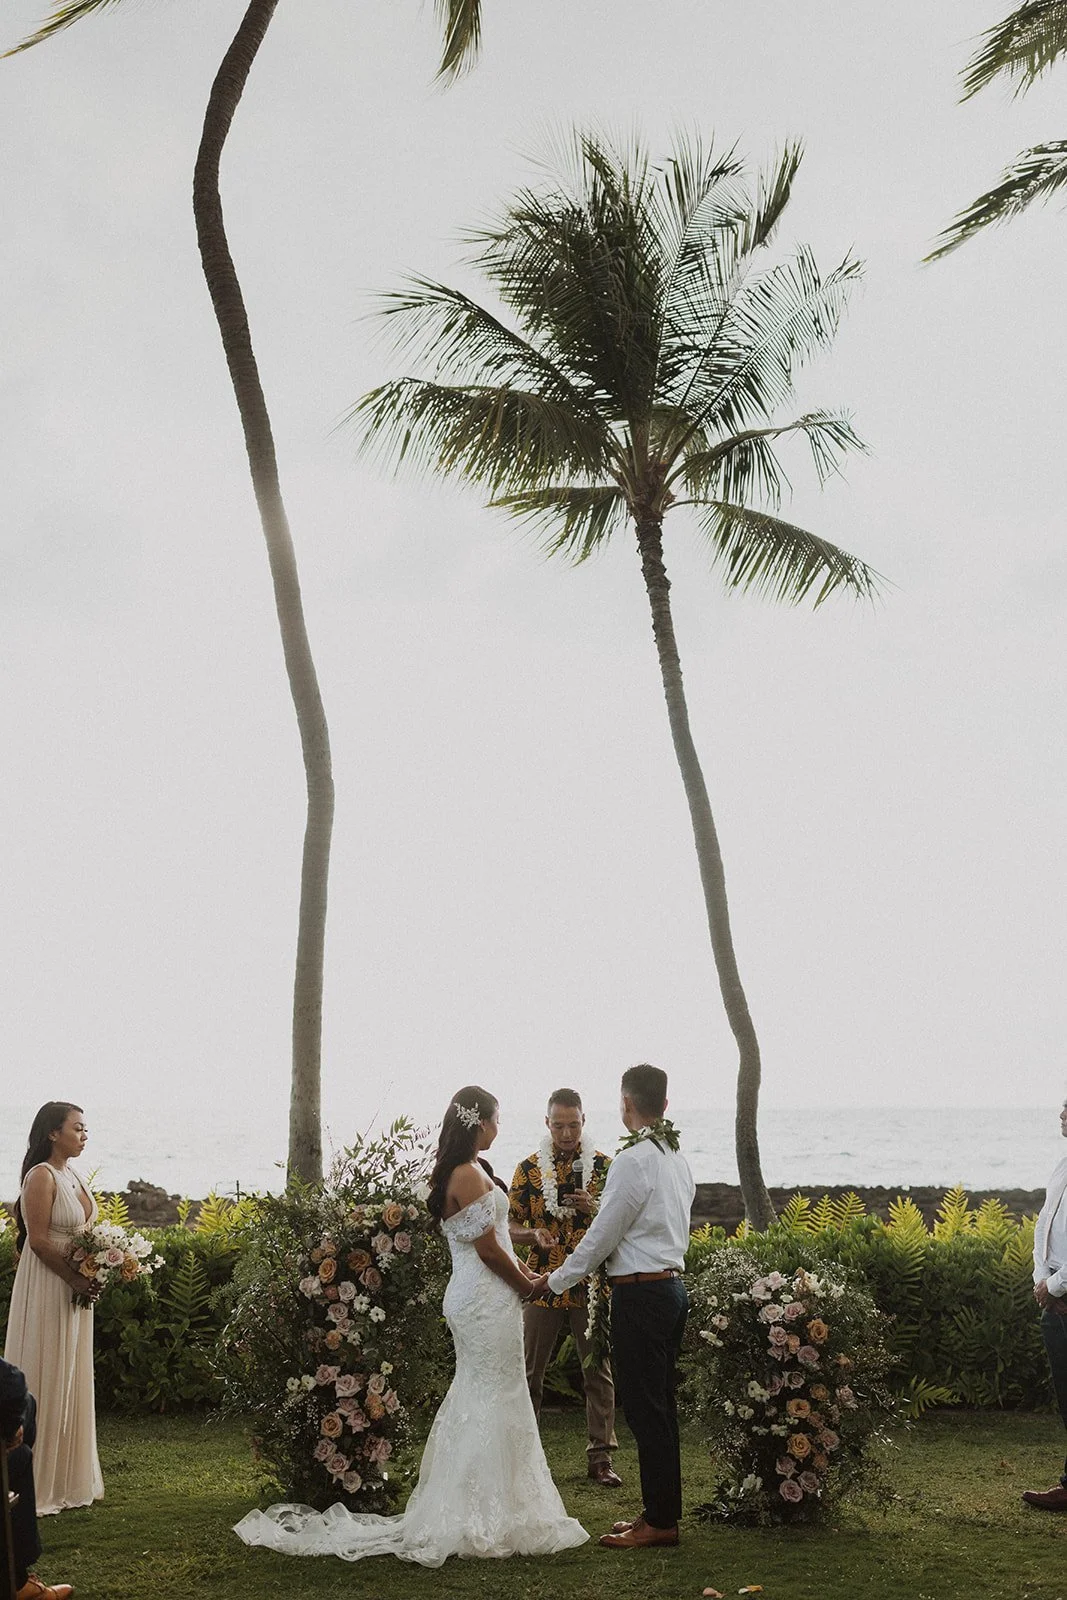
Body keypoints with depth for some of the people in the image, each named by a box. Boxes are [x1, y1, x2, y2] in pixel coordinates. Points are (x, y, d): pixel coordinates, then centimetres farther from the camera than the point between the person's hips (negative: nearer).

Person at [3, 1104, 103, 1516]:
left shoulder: (72, 1175, 11)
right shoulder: (41, 1176, -15)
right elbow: (39, 1239, -19)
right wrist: (77, 1279, -18)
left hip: (75, 1290, 9)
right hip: (48, 1289, -9)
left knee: (71, 1381, 14)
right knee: (46, 1380, -1)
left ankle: (68, 1479, 23)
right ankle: (36, 1486, 8)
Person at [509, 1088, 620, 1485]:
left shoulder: (604, 1166, 2)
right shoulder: (529, 1168, 3)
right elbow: (510, 1227, 6)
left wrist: (595, 1210, -14)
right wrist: (534, 1235, -15)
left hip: (591, 1285, 0)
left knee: (599, 1372, 3)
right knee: (529, 1373, 6)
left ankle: (600, 1457, 12)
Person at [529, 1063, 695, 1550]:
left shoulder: (633, 1161, -16)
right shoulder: (678, 1159, 11)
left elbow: (602, 1236, -13)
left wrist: (554, 1280, 0)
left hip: (640, 1294, -9)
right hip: (673, 1286, 9)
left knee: (645, 1408, -2)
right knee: (659, 1405, 15)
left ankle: (659, 1522, 4)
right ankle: (662, 1512, 22)